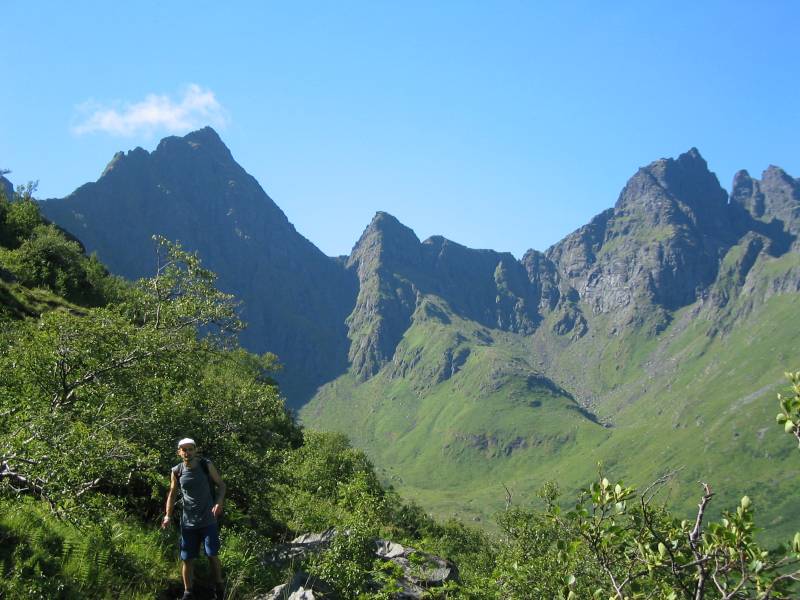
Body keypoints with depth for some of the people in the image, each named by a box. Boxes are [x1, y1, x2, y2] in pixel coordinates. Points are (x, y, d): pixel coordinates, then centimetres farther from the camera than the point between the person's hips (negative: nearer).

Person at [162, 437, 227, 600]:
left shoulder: (207, 465, -8)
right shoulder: (176, 471, -2)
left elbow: (221, 484, 1)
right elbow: (172, 494, 9)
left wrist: (219, 503, -16)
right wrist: (168, 515, -1)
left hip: (208, 520, -2)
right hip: (188, 522, 2)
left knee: (212, 555, -1)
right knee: (187, 559, 7)